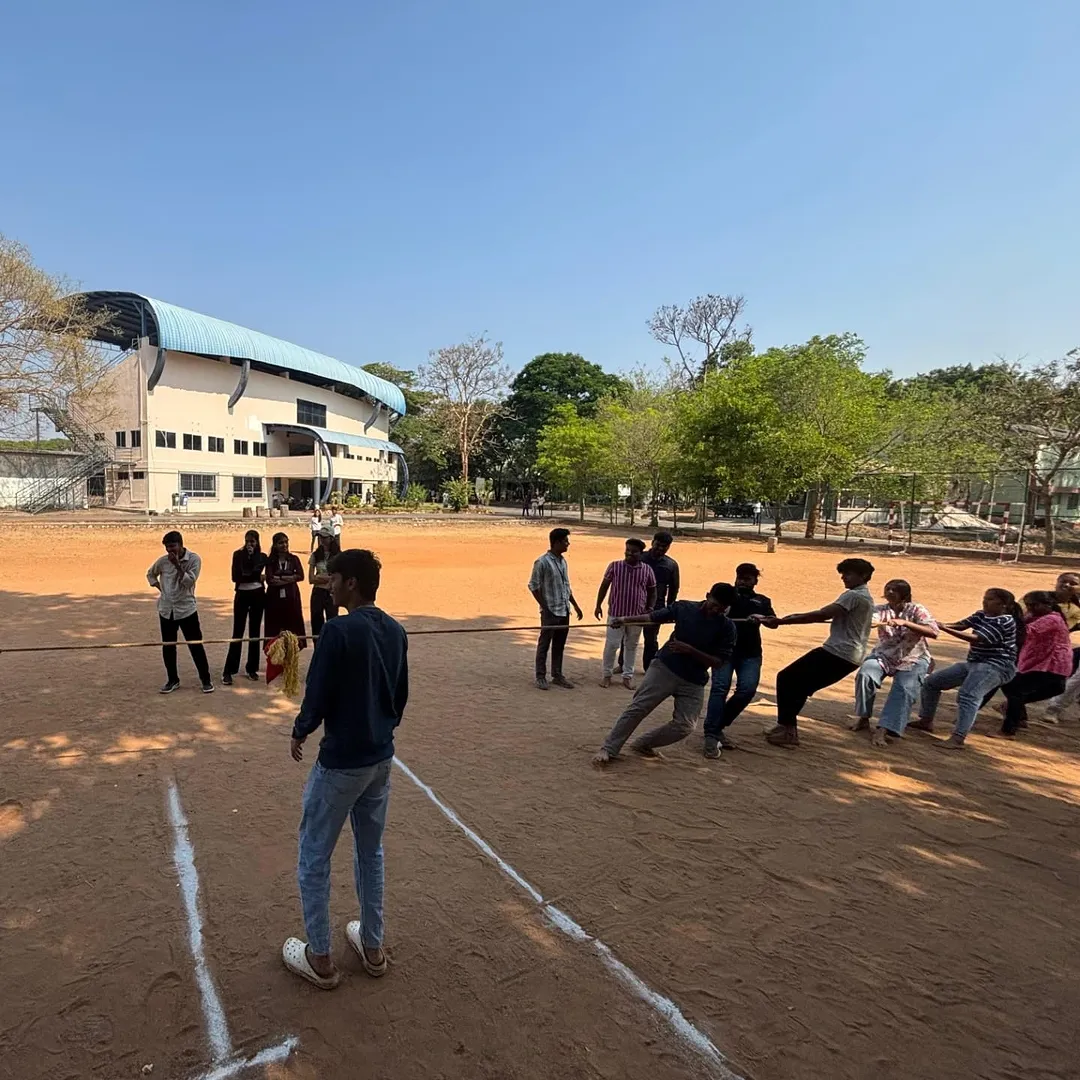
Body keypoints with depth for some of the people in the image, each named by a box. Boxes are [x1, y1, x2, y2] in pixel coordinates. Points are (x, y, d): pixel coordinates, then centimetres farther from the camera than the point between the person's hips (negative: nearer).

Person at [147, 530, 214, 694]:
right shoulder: (163, 561, 1)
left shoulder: (194, 559, -10)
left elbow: (190, 581, -18)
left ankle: (206, 679, 9)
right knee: (168, 647, 9)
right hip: (166, 610, 4)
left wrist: (178, 565, -25)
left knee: (196, 645, -1)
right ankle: (172, 680, 22)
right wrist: (159, 587, 7)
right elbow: (150, 574, 20)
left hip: (186, 609, -4)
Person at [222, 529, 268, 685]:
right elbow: (236, 576, -9)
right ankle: (228, 671, -2)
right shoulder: (238, 554, 1)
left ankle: (252, 669, 15)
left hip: (257, 595, 2)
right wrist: (255, 577, -15)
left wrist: (251, 554, -11)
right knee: (237, 632, -5)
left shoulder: (262, 557, 4)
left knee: (254, 632, 6)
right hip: (241, 595, -1)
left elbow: (256, 571, -15)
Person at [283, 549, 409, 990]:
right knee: (371, 852, 22)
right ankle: (372, 946, 36)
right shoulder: (396, 631, 1)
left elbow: (318, 697, -18)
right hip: (382, 758, 7)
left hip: (341, 762, -7)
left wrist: (299, 733, 1)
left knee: (314, 858, 13)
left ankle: (319, 959, 26)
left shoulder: (339, 631, -21)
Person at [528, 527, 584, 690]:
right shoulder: (542, 562, -13)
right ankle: (541, 677, 12)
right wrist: (545, 607, -13)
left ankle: (557, 675, 22)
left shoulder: (563, 561, 10)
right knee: (544, 644, 3)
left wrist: (575, 605, 16)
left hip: (564, 611, 7)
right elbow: (533, 586, -10)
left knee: (559, 645, 13)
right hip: (550, 611, -7)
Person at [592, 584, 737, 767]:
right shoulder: (684, 607, -5)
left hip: (693, 682, 1)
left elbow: (718, 661, -9)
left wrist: (690, 650, -22)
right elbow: (653, 617, 4)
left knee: (684, 726, -4)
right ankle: (608, 750, 0)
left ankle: (643, 744, 16)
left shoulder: (727, 628, -8)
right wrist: (626, 620, -11)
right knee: (637, 708, -7)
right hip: (664, 668, -1)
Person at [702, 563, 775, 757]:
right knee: (720, 687, -15)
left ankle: (719, 726, 5)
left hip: (750, 653, 2)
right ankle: (711, 736, -16)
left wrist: (760, 618, -21)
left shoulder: (762, 601, 18)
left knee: (747, 689, -14)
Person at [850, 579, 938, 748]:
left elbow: (933, 632, -23)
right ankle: (863, 718, -7)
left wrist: (905, 623, -34)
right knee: (864, 674, -24)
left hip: (913, 660, -1)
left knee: (904, 690, -24)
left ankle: (882, 730, -26)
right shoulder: (881, 609, -4)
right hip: (884, 655, 2)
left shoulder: (916, 610, -9)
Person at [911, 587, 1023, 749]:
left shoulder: (1005, 621, -16)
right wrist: (939, 624, -21)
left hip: (996, 666, -10)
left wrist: (946, 629, -34)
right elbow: (960, 625, -2)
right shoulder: (981, 615, 10)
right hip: (974, 662, 10)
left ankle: (957, 740, -42)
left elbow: (977, 638, -27)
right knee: (932, 681, 11)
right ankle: (926, 721, 22)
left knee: (968, 696, -32)